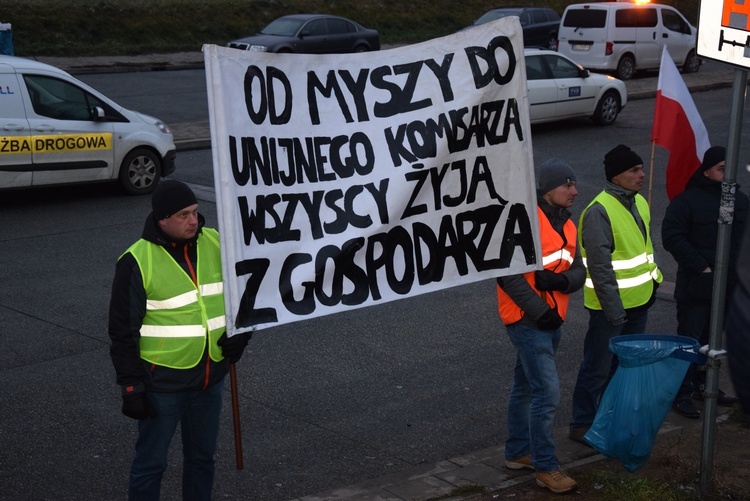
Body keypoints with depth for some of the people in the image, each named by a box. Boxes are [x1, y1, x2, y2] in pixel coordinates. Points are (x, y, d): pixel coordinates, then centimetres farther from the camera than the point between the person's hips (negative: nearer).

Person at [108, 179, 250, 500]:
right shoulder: (137, 261, -15)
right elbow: (123, 331, -10)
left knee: (202, 456, 19)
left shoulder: (216, 244, -1)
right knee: (151, 462, 8)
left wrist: (240, 330, -1)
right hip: (162, 381, -5)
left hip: (210, 378, 5)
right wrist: (131, 386, -10)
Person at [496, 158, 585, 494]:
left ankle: (518, 452, 32)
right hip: (527, 320, -9)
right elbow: (508, 273, -21)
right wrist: (538, 309, -20)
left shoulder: (567, 225, 10)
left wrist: (560, 280, -14)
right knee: (547, 392, -10)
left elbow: (579, 272, 8)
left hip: (550, 320, 9)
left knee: (525, 387, 19)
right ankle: (545, 466, 1)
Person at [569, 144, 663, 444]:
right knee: (597, 367, 2)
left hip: (638, 301, 8)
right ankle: (582, 425, 14)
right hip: (611, 306, -8)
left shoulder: (639, 203, 8)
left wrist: (653, 280, 16)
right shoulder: (599, 212, -21)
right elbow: (600, 267, -22)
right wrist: (614, 311, -22)